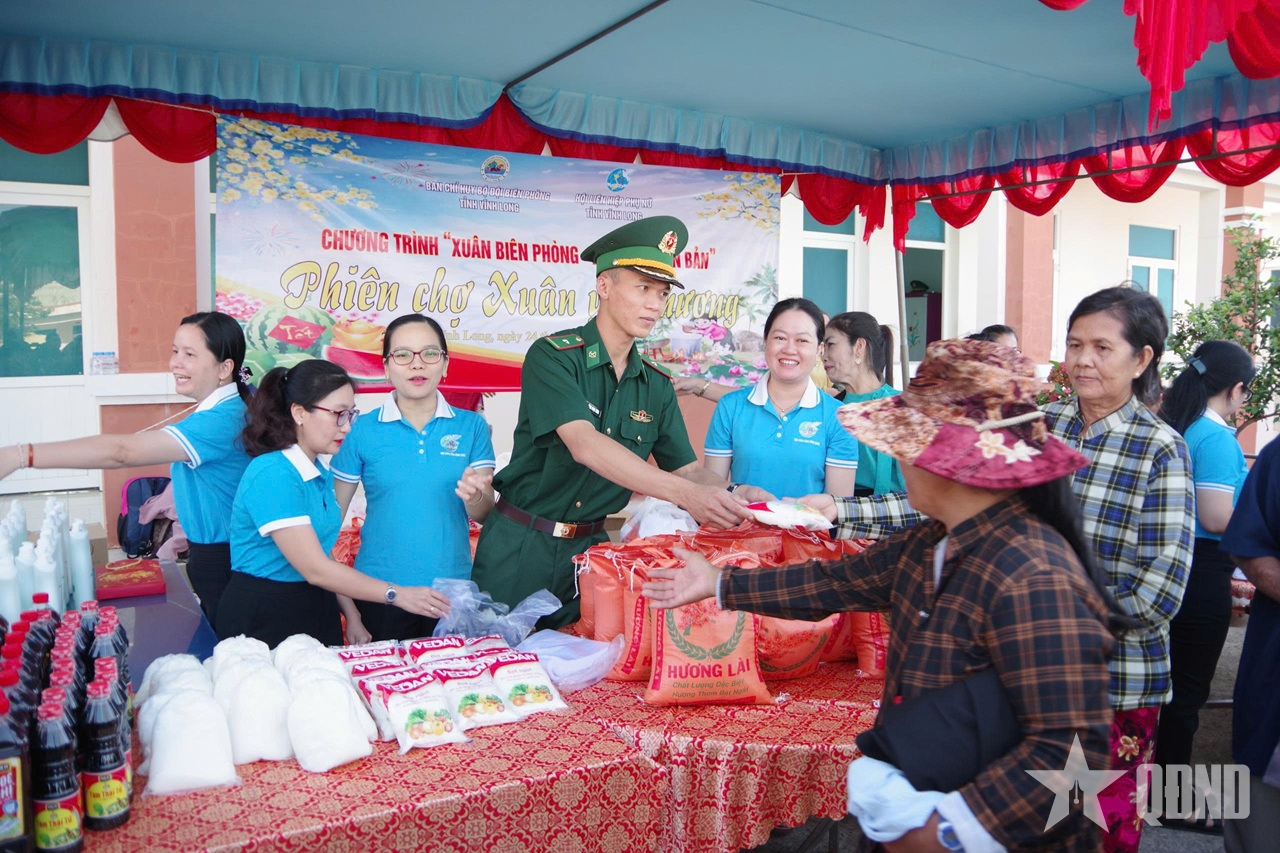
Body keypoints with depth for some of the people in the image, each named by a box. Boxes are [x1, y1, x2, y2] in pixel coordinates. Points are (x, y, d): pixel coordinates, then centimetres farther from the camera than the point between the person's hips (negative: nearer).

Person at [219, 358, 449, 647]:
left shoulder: (322, 472, 5)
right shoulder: (272, 475, -20)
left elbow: (324, 557, 5)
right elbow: (314, 569, -21)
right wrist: (397, 594, -18)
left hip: (318, 609, 7)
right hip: (264, 618, -7)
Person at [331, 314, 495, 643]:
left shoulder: (471, 426, 0)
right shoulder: (363, 430, -3)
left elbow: (485, 514, -2)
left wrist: (474, 496, -25)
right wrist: (347, 609, -5)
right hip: (379, 594, -1)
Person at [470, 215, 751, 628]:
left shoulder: (656, 385, 4)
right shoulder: (552, 356, -14)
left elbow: (688, 468, 2)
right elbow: (583, 445, -27)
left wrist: (733, 495, -21)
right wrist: (684, 493, -36)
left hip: (589, 547, 4)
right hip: (520, 545, -4)